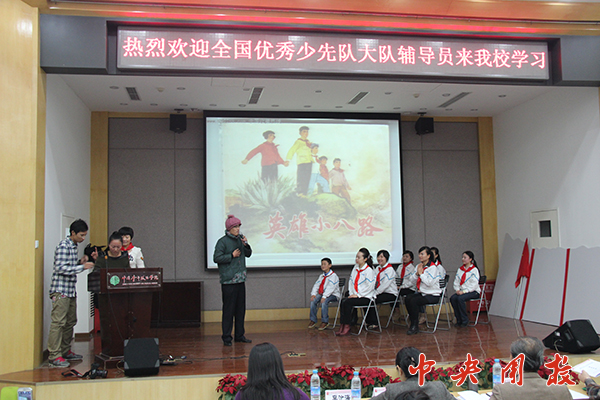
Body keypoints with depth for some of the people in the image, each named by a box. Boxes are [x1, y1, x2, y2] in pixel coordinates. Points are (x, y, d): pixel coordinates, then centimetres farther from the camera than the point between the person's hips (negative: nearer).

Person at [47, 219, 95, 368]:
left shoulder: (73, 246, 16)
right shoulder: (63, 246, -12)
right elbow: (61, 268, -20)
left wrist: (80, 262, 6)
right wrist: (82, 267, -20)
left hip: (71, 291, 10)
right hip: (61, 290, -10)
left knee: (70, 322, 12)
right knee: (58, 323, -8)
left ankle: (65, 351, 21)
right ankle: (54, 356, -6)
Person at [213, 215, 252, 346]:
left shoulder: (239, 239, 10)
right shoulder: (222, 241, -8)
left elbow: (248, 254, 15)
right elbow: (216, 258, -13)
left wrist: (246, 244, -2)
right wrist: (232, 255, -13)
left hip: (240, 279, 6)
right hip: (228, 281, -6)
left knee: (240, 309, 11)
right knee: (229, 309, -3)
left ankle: (240, 335, 21)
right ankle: (226, 337, 6)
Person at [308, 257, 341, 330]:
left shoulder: (333, 275, -7)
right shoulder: (321, 276, 20)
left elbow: (330, 288, -19)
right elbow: (316, 285, 11)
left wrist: (324, 297, -30)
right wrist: (313, 294, -8)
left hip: (333, 295, -7)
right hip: (321, 294, 7)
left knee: (324, 302, -34)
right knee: (313, 300, -20)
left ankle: (325, 321, -24)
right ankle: (313, 320, -11)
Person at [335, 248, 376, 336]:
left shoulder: (369, 270, -9)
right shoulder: (355, 268, 13)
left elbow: (369, 287, -14)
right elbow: (351, 282, 17)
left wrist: (358, 295, -15)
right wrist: (352, 294, 2)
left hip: (366, 297, -6)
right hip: (355, 295, 6)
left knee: (347, 302, -26)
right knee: (343, 301, -21)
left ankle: (347, 327, -19)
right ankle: (343, 325, -22)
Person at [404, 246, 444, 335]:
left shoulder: (433, 267, -9)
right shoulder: (419, 266, 13)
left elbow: (429, 283, -21)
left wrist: (421, 273, -14)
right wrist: (417, 273, -8)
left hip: (432, 295, -7)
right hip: (421, 293, 7)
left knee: (414, 301, -27)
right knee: (408, 298, -21)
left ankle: (414, 326, -16)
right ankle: (413, 322, -13)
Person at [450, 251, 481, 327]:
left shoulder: (474, 270, -3)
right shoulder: (460, 270, 16)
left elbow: (474, 284, -12)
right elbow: (456, 282, 14)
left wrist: (464, 291, -20)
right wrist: (458, 290, -6)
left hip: (473, 291, -6)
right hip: (462, 291, 6)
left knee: (460, 298, -33)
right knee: (453, 298, -24)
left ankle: (465, 320, -20)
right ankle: (459, 320, -16)